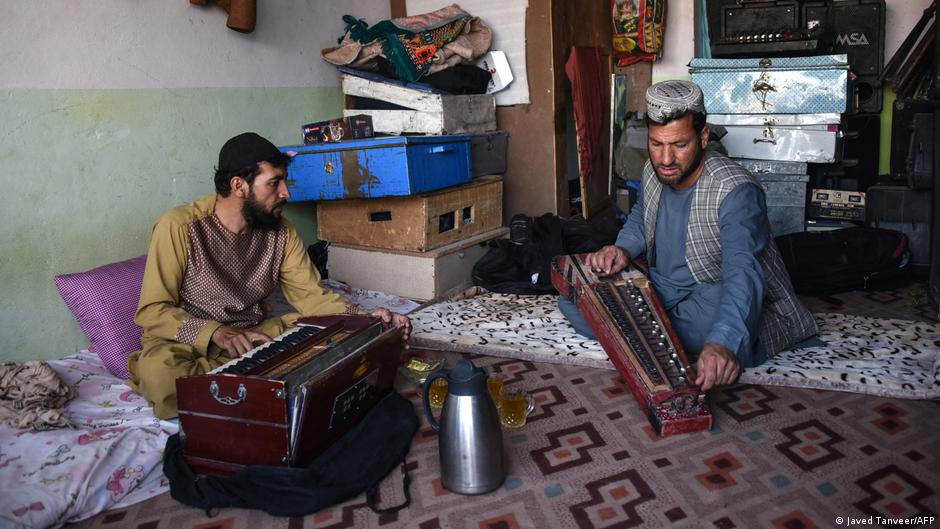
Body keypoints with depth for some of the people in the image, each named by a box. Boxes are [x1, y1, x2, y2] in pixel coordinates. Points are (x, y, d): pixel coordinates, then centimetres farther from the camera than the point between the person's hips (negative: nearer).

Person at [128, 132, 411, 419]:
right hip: (187, 342, -4)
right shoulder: (179, 227, -16)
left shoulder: (280, 232, -1)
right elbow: (152, 310, -14)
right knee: (160, 371, -38)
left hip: (255, 337, 4)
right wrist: (217, 333, -31)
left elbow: (310, 295, -1)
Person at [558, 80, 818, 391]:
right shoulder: (653, 171, -3)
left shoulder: (736, 192, -26)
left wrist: (722, 343, -57)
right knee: (573, 297, -10)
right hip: (662, 287, 7)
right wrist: (622, 249, -8)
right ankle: (683, 341, -13)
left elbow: (743, 272, -39)